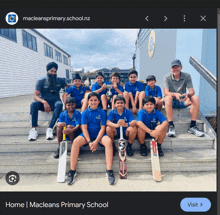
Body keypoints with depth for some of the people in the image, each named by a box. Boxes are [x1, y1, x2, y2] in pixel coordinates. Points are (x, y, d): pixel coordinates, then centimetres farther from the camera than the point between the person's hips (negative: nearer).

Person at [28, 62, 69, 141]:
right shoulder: (41, 81, -1)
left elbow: (68, 86, 26)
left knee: (59, 104, -34)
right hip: (43, 103, 0)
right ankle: (33, 129, -31)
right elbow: (35, 96, -10)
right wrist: (44, 102, -30)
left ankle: (50, 129, -38)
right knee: (34, 104, -31)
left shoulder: (60, 81, 6)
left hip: (54, 102, 0)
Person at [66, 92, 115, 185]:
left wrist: (96, 141, -16)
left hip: (99, 134, -1)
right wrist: (89, 142, -16)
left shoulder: (102, 112, 1)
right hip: (87, 135, 1)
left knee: (108, 141, -31)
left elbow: (102, 128, -4)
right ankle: (72, 171, -19)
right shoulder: (85, 113, 4)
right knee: (76, 141, -28)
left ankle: (109, 171, -27)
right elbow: (84, 128, -3)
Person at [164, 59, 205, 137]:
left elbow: (192, 91, -11)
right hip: (172, 102, -2)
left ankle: (192, 126, -20)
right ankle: (171, 126, -34)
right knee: (168, 98, -35)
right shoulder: (167, 77, -6)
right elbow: (166, 92, -19)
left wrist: (187, 95, -35)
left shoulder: (187, 76, -2)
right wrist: (175, 94, -40)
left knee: (195, 98, -24)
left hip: (182, 102, 2)